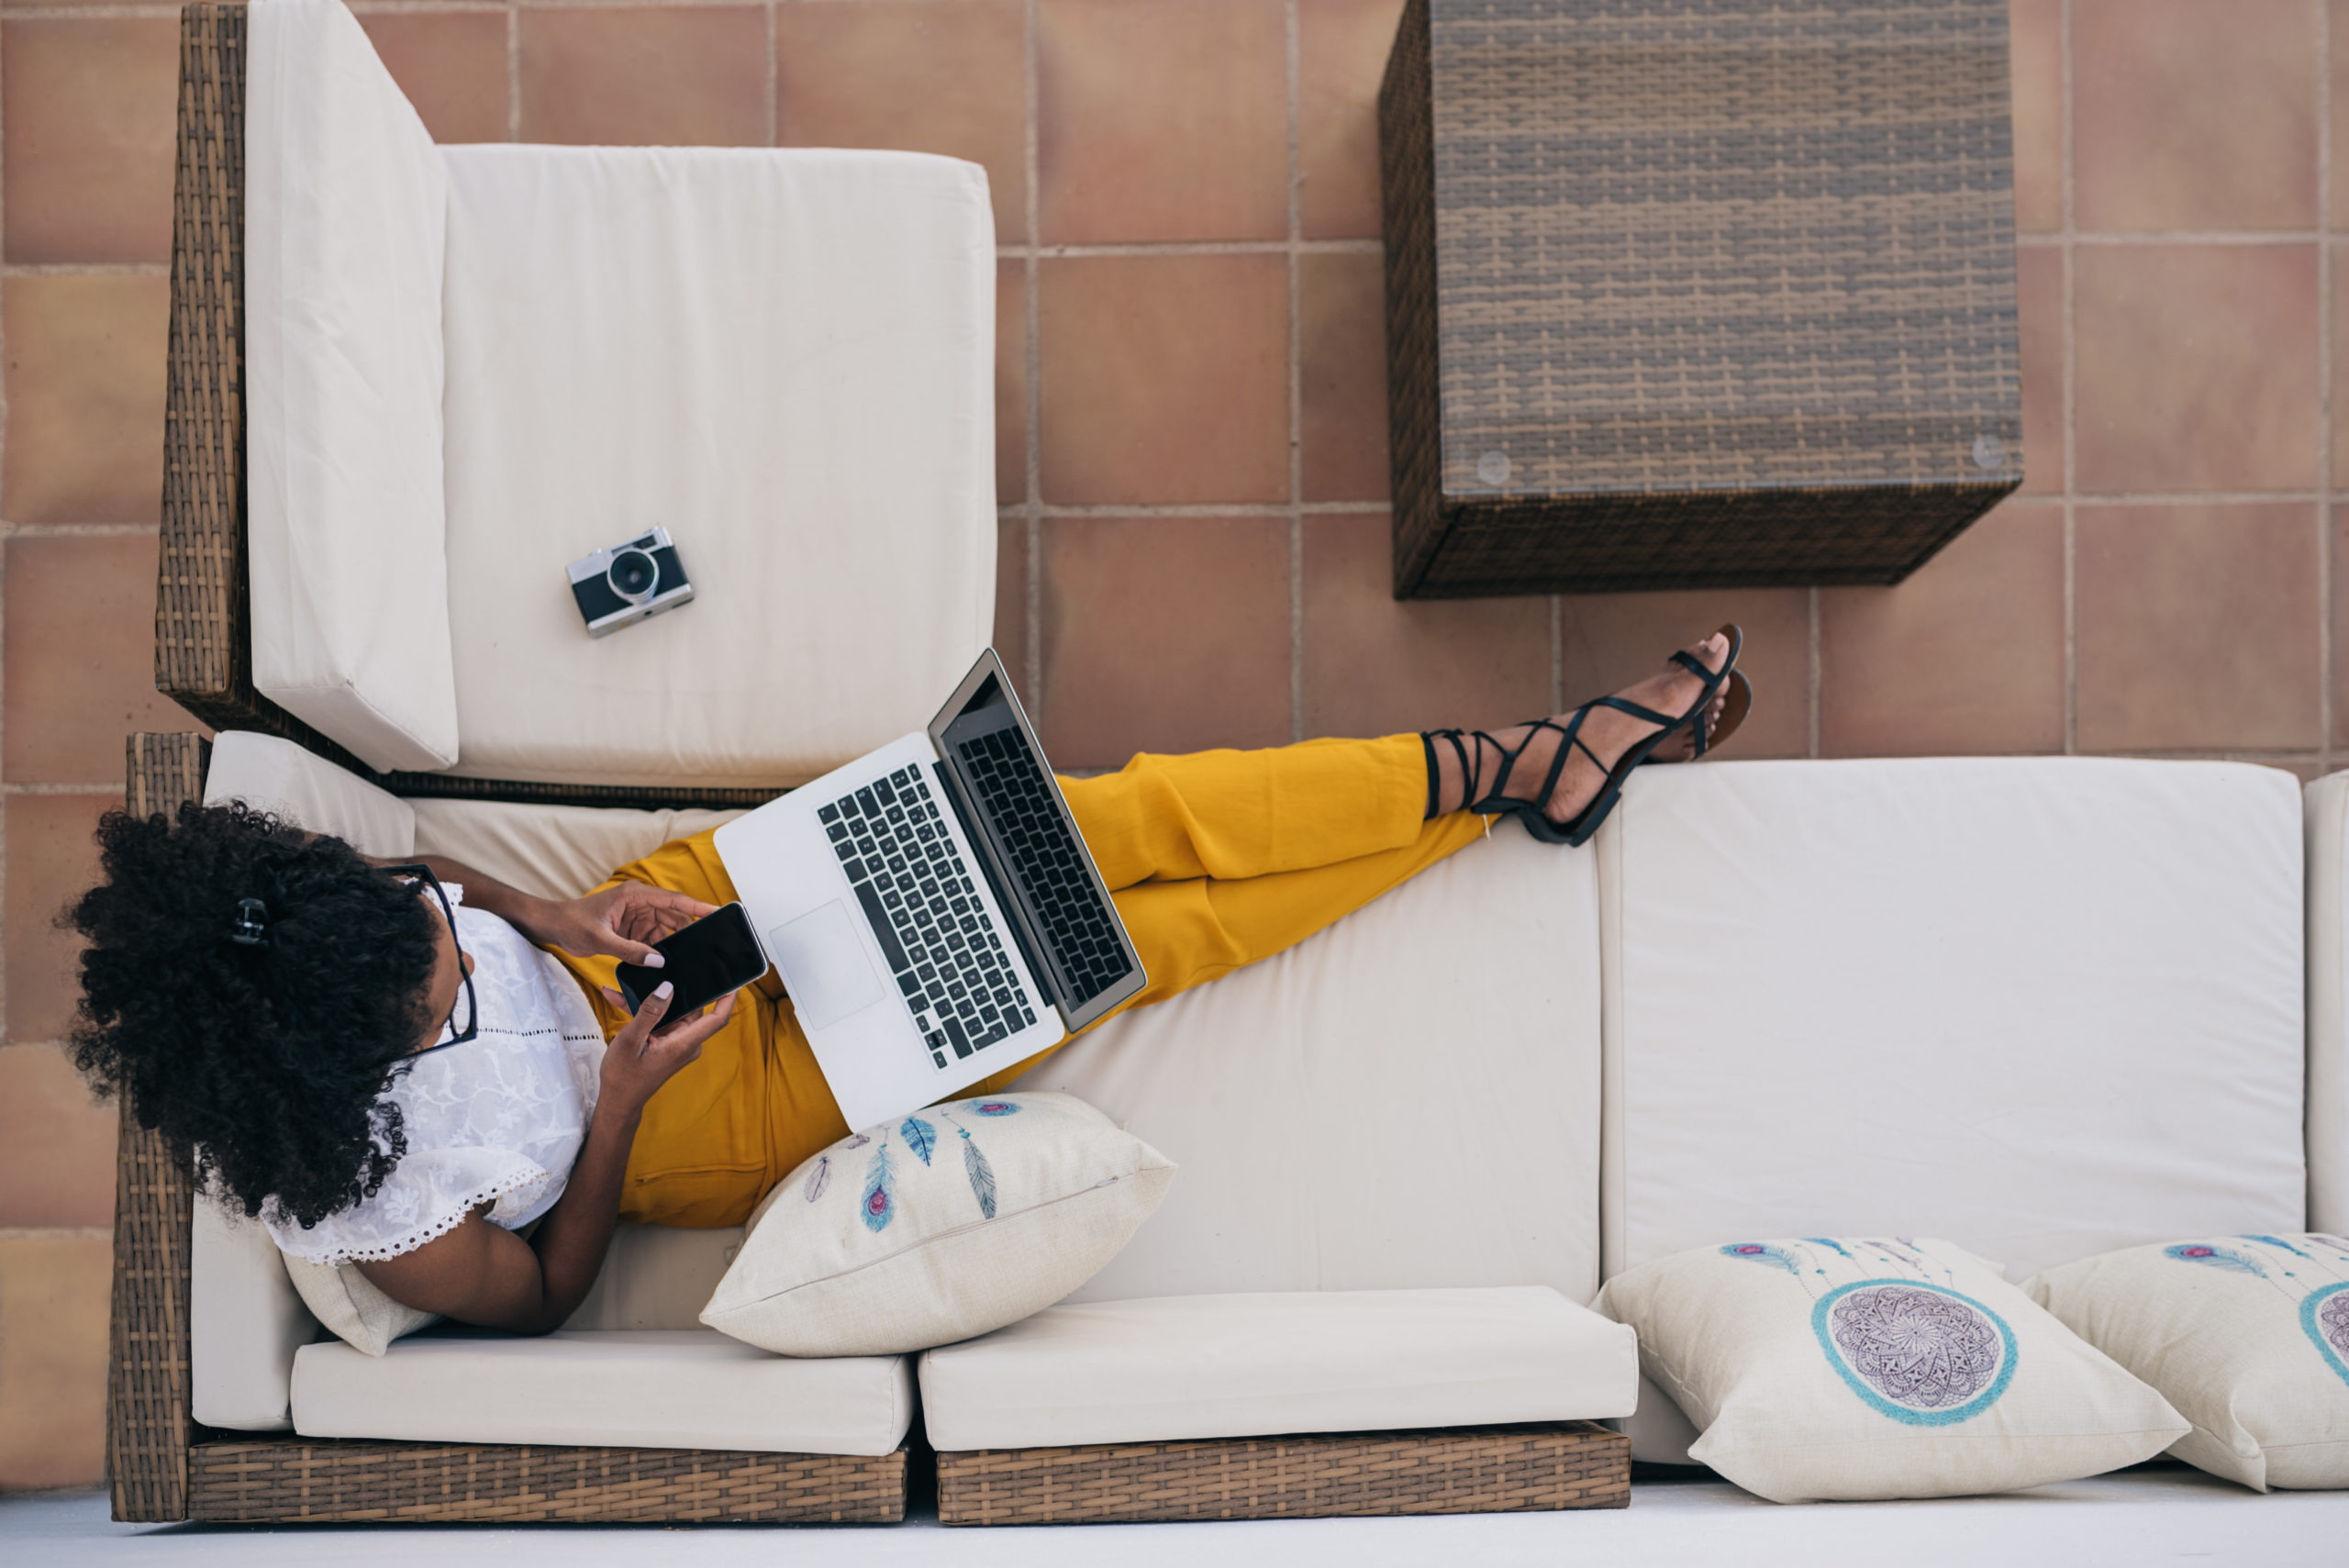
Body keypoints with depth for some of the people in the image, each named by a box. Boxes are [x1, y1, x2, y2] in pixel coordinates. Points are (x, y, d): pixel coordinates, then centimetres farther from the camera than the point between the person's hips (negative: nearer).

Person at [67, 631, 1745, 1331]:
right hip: (717, 1102, -5)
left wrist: (562, 918, -13)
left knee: (1103, 825, -12)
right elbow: (542, 1294, -13)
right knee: (1125, 941, -13)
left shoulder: (292, 929, -18)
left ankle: (1506, 766, -2)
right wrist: (620, 1103, -23)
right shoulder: (388, 1219, -31)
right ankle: (1507, 779, 1)